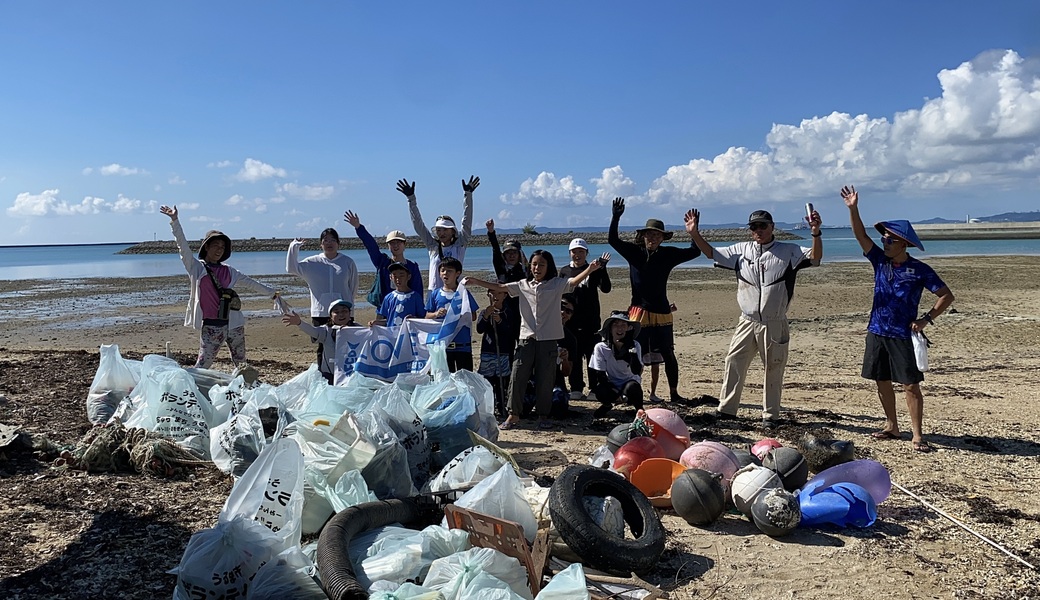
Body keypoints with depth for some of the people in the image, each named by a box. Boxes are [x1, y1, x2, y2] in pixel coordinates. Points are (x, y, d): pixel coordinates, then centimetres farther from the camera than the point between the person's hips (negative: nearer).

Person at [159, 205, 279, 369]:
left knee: (241, 364, 11)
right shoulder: (196, 267, 2)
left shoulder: (229, 272, 14)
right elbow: (183, 246, -8)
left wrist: (271, 292, 31)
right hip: (211, 326, -4)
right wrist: (175, 221, -17)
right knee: (203, 365, -10)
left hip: (233, 324, 5)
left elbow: (249, 282, 24)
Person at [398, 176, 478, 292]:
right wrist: (411, 198, 0)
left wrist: (468, 194, -12)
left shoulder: (460, 245, 3)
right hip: (434, 291, 2)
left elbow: (467, 222, -4)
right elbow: (418, 224, 6)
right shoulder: (433, 246, 8)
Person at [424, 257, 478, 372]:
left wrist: (462, 316, -16)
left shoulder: (464, 293, 1)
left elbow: (473, 316, 3)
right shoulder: (435, 294, 5)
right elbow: (427, 316, 8)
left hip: (463, 343, -1)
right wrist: (436, 314, -13)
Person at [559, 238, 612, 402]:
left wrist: (602, 268, -18)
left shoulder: (594, 270, 5)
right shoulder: (564, 271, 9)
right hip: (571, 320, 1)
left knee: (593, 354, 0)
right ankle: (576, 388, 12)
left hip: (591, 320, -1)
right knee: (573, 355, 3)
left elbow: (605, 288, -8)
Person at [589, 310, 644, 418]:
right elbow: (600, 375, -12)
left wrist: (631, 349, -35)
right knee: (601, 391, -33)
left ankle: (639, 408, -1)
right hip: (611, 384, 0)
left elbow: (637, 371, -24)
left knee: (631, 388, -35)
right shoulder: (601, 347, -14)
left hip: (630, 382, 0)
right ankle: (606, 405, 5)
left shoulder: (635, 345, -11)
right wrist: (617, 393, -24)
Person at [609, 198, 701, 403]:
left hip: (661, 312, 1)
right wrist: (616, 218, -20)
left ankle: (674, 393, 15)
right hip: (638, 311, -1)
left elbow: (694, 252, 1)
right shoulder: (634, 252, 1)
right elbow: (613, 239, -7)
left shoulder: (668, 254, 3)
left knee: (668, 354, 6)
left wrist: (693, 233, -14)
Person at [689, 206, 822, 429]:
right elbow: (711, 253, 9)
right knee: (734, 364, 4)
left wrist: (816, 234, -29)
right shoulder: (741, 250, 6)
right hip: (747, 323, 2)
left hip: (774, 325, -2)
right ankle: (726, 409, 14)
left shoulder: (789, 251, -1)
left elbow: (815, 257, -12)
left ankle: (770, 415, 19)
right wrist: (695, 234, -4)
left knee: (773, 370, 7)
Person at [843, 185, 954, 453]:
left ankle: (918, 436, 2)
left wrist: (927, 319, -15)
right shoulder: (880, 261, 5)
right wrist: (853, 208, -12)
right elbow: (861, 236, -1)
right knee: (883, 382, 11)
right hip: (877, 332, 5)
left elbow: (946, 296, -5)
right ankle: (892, 427, 24)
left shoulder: (919, 270, -7)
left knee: (911, 385, -3)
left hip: (904, 336, -5)